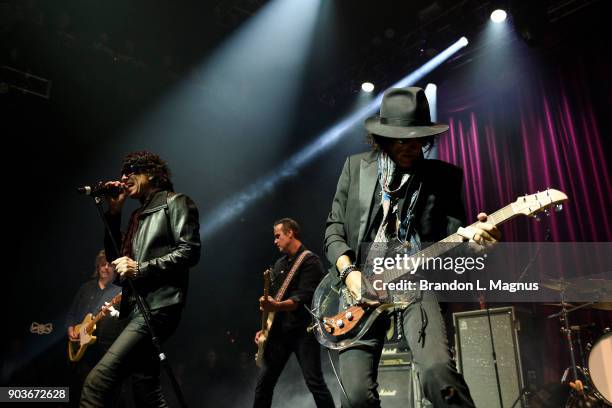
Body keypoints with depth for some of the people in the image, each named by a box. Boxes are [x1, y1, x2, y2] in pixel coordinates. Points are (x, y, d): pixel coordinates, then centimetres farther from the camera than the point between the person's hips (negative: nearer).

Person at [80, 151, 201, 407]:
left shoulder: (175, 202, 1)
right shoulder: (138, 214, 24)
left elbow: (189, 251, -12)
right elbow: (115, 258, 21)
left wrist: (139, 269, -14)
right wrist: (114, 213, 15)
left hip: (157, 306, -9)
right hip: (137, 308, 9)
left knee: (97, 382, -20)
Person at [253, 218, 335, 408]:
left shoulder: (310, 261, -9)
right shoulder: (279, 264, 16)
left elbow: (303, 297, -20)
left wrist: (277, 306, -34)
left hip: (303, 330, -7)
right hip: (280, 331, 7)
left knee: (314, 383, -6)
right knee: (264, 381, 8)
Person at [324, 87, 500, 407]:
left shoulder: (444, 175, 8)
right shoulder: (356, 166, 9)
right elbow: (334, 228, 8)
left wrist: (473, 238, -18)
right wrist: (349, 273, -8)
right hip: (361, 284, 1)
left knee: (438, 371, -25)